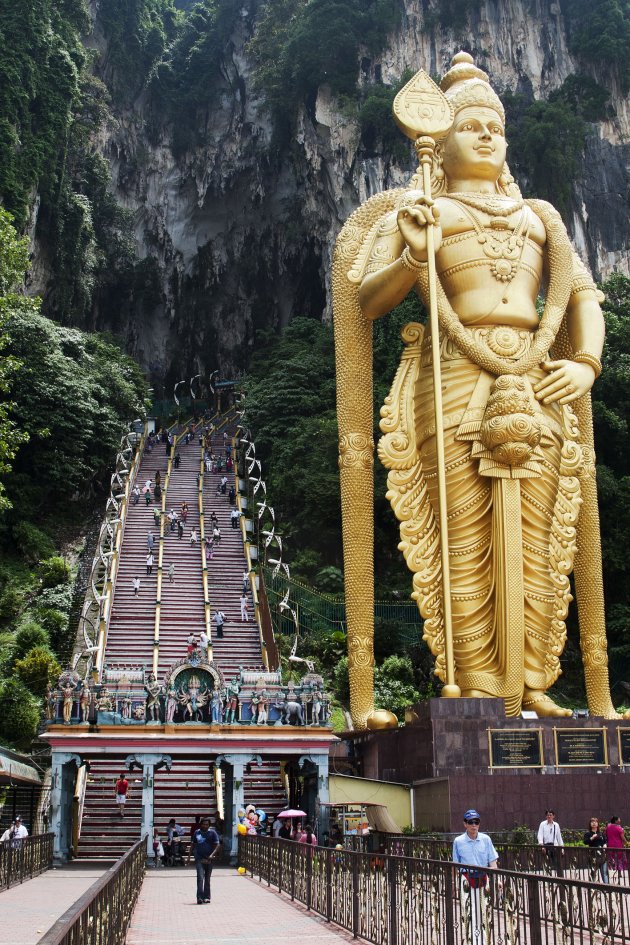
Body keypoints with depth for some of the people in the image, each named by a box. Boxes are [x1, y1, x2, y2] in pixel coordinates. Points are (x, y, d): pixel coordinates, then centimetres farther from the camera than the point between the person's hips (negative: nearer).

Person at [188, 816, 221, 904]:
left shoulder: (212, 833, 0)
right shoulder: (197, 832, 7)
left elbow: (218, 845, -4)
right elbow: (193, 845, 18)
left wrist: (212, 855, -19)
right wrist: (189, 856, 15)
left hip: (209, 859, 0)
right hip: (199, 859, 0)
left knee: (207, 879, 9)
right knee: (200, 877, -13)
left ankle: (206, 897, 20)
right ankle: (200, 897, -16)